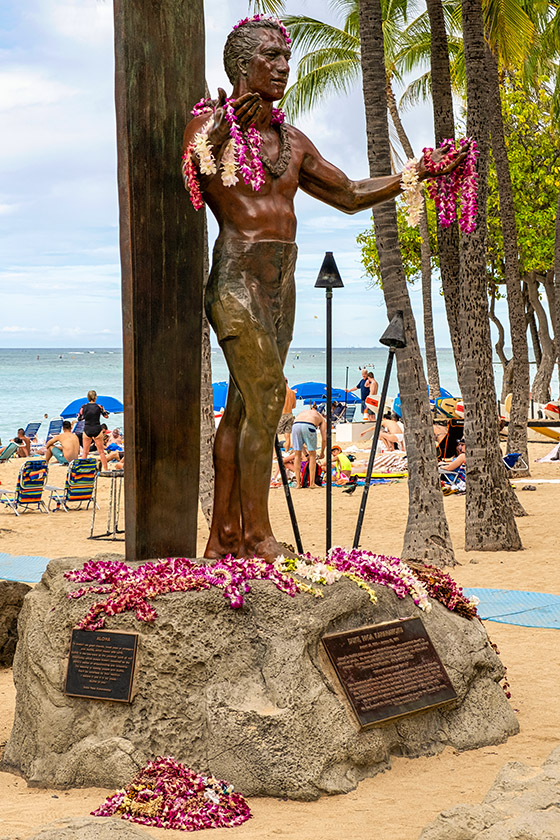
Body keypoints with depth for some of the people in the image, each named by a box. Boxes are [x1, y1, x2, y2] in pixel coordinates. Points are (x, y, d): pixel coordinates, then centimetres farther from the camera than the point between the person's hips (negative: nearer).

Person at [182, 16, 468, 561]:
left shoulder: (291, 142, 17)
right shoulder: (208, 124, -2)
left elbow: (350, 196, 23)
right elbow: (188, 178, -17)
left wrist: (418, 172, 16)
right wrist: (222, 132, -33)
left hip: (280, 283, 7)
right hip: (235, 276, -7)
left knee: (242, 410, 5)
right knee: (266, 393, -17)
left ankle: (223, 540, 7)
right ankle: (257, 534, -13)